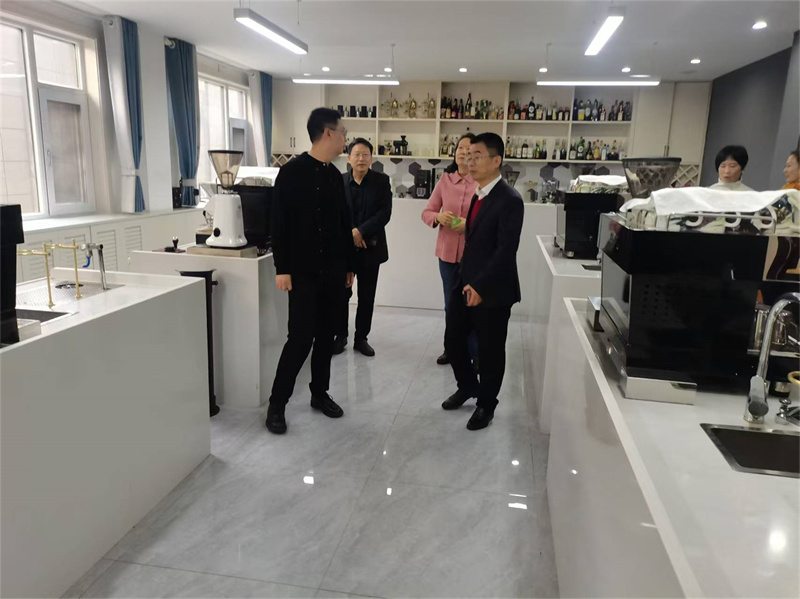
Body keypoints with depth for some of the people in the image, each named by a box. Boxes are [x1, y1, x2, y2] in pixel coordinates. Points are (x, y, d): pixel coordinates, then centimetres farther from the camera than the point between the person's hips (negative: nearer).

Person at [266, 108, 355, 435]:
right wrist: (282, 268, -15)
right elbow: (280, 224, -11)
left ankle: (320, 393, 27)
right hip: (303, 271, -6)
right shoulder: (293, 171, -9)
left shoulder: (335, 175, 11)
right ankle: (277, 403, 8)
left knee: (326, 334, 12)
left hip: (333, 271, 6)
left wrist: (349, 265, 15)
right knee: (301, 336, -7)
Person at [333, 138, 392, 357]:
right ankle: (340, 335, 20)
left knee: (366, 297, 7)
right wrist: (348, 234, -14)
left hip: (370, 247, 0)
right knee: (341, 294, 3)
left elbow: (384, 213, -9)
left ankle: (361, 338, 21)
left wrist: (360, 231, -18)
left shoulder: (382, 181, 0)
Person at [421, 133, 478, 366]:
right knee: (451, 304, 15)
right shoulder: (445, 180, 4)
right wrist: (439, 217, -15)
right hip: (447, 251, 4)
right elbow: (427, 212, 7)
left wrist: (471, 224, -22)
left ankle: (475, 355, 17)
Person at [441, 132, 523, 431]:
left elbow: (507, 250, -21)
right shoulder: (478, 195, 12)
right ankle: (468, 386, 39)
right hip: (465, 283, 8)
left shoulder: (509, 200, -15)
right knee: (453, 341, 14)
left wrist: (481, 286, -23)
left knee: (490, 351, 7)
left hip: (491, 290, -8)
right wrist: (465, 280, 12)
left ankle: (486, 404, 27)